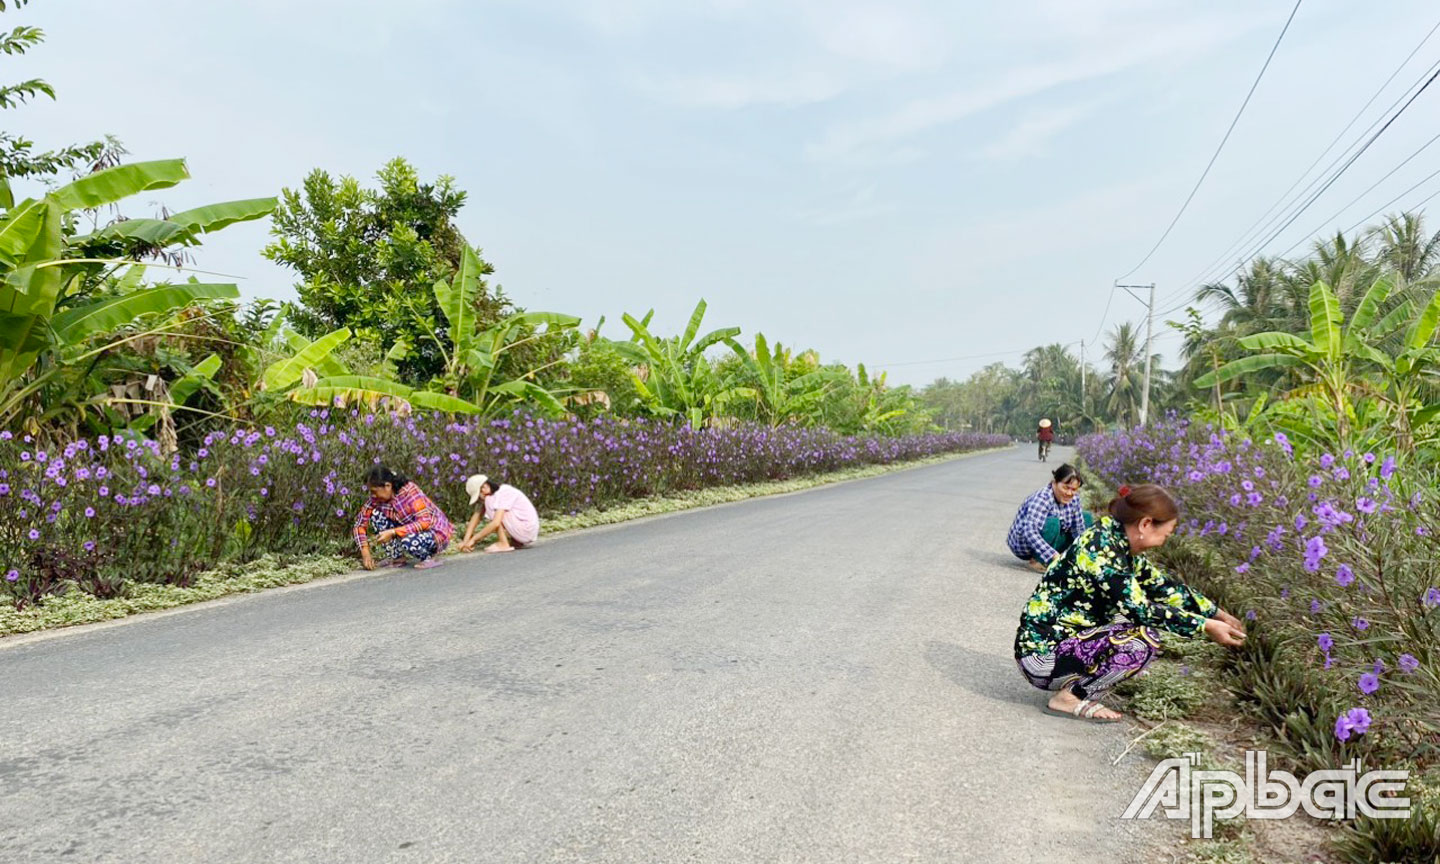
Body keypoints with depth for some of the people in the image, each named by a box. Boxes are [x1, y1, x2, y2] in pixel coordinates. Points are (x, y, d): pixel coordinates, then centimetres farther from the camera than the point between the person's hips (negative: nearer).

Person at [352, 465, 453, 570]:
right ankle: (398, 558, 1)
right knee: (376, 515, -7)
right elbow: (361, 521, -3)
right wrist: (365, 553, -12)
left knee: (408, 541, -37)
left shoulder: (410, 492, -25)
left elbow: (425, 522, -32)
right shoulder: (378, 498, -7)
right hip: (412, 532, 7)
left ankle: (430, 559, -5)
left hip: (437, 533, -7)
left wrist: (393, 532, -34)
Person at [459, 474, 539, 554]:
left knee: (490, 502, -14)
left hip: (526, 530, -9)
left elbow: (496, 523, -28)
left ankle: (503, 544, -13)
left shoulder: (504, 492, -20)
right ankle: (516, 542, 11)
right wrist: (466, 541, -9)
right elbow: (476, 517, 1)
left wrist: (473, 540, -23)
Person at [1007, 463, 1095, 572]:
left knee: (1087, 518, 2)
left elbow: (1079, 529, -2)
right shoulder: (1042, 498, -29)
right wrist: (1054, 556, -48)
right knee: (1053, 522, -35)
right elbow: (1030, 532, -40)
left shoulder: (1073, 498, -7)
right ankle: (1038, 561, -16)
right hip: (1022, 543, -8)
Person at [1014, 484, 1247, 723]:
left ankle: (1077, 691, 10)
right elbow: (1141, 609, -24)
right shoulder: (1100, 550, -21)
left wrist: (1218, 614, 20)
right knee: (1143, 641, -20)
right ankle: (1068, 698, -8)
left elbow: (1164, 587, 19)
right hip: (1042, 655, -10)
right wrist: (1206, 626, -16)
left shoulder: (1120, 545, 7)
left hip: (1065, 642, 10)